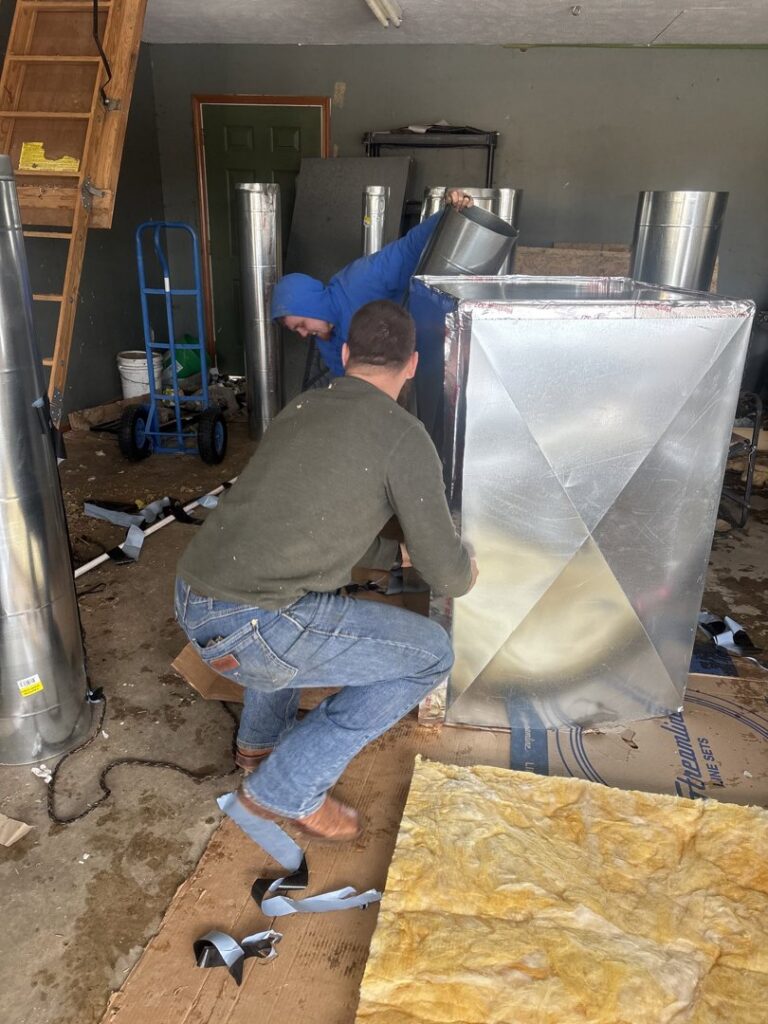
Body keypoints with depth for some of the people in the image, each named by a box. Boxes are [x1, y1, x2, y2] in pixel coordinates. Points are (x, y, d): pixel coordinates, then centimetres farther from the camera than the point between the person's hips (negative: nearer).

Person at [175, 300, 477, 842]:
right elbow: (447, 573, -2)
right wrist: (467, 571, 22)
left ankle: (262, 735, 41)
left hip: (191, 601, 8)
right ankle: (287, 788, 11)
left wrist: (399, 552, 35)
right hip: (249, 632, -8)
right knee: (432, 654, 5)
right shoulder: (404, 436, -7)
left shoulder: (301, 408, 16)